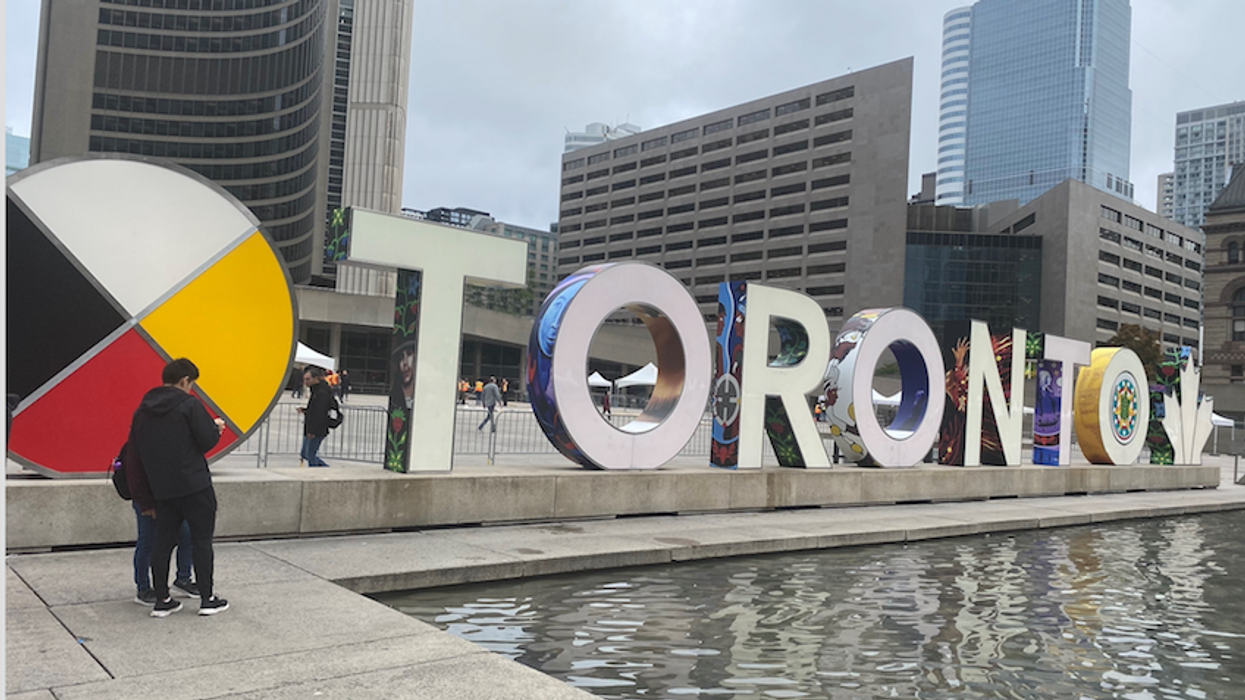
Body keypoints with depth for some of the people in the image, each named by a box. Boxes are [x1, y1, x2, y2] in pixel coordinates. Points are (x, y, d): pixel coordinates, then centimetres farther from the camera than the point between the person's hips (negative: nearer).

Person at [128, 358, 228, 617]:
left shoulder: (143, 409, 10)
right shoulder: (189, 403, -10)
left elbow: (136, 452, 13)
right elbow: (207, 441, -15)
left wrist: (145, 498, 18)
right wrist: (216, 428, 9)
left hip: (162, 489, 6)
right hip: (194, 485, -6)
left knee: (163, 541, 11)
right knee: (201, 539, 3)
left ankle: (162, 600, 15)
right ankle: (207, 598, 8)